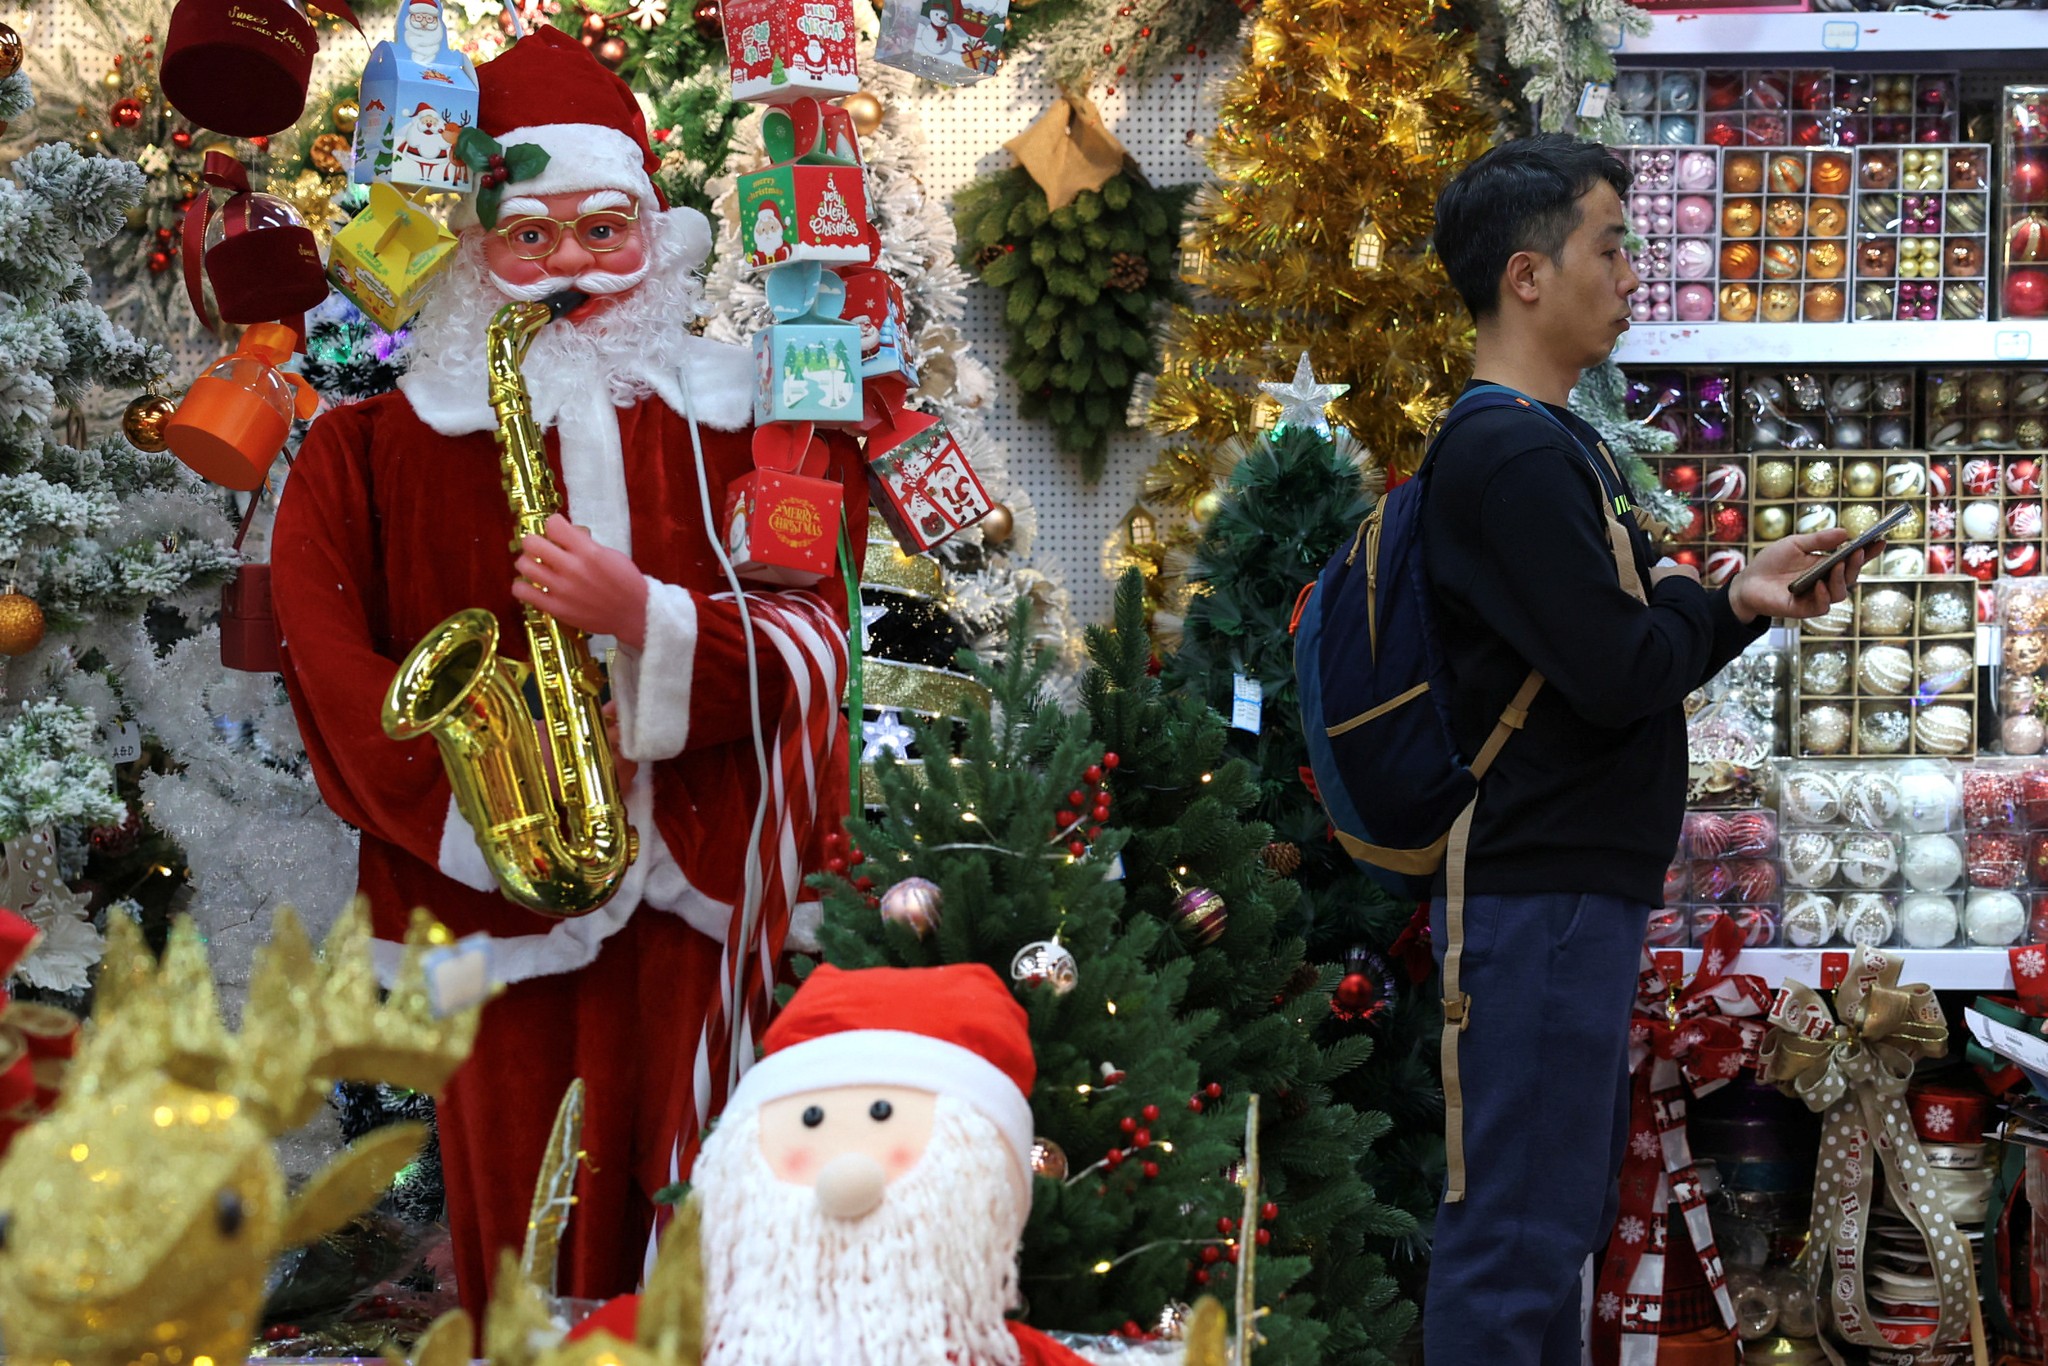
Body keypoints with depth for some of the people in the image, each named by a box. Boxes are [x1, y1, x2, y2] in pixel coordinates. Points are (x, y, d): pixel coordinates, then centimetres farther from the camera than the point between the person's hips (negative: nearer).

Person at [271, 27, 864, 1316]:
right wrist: (452, 781, -10)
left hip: (677, 870, 0)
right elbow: (317, 624, 2)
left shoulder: (726, 413, 7)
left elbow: (808, 632, 0)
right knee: (504, 1193, 1)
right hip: (481, 875, 0)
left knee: (641, 1194, 0)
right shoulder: (397, 428, 7)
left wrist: (646, 617, -17)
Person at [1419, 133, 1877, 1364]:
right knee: (1516, 1231, -7)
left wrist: (1744, 595, 3)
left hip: (1582, 886, 11)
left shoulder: (1556, 448, 16)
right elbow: (1621, 676, -23)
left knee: (1562, 1216, 17)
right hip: (1544, 890, -11)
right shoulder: (1513, 458, -17)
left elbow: (1633, 650, 18)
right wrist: (1696, 602, -3)